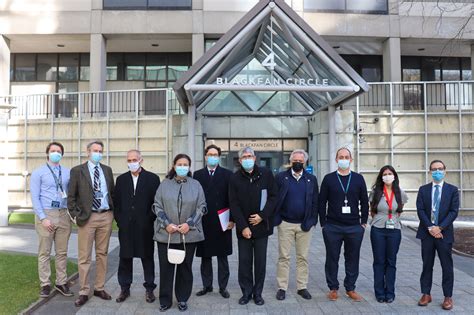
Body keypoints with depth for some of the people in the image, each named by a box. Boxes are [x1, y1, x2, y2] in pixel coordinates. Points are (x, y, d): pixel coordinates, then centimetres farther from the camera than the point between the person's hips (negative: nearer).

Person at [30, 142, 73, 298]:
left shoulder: (68, 172, 7)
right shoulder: (38, 172, 1)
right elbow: (34, 197, -4)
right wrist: (43, 218, -12)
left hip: (63, 215, 3)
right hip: (45, 214, -3)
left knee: (62, 252, 9)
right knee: (44, 252, 4)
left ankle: (61, 283, 19)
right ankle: (45, 284, 15)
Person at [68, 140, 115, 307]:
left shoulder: (107, 170, 10)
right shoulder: (77, 170, 0)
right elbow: (71, 196, -1)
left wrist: (113, 211, 7)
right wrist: (76, 215, -8)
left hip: (106, 216, 4)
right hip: (87, 217, -3)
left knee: (102, 254, 11)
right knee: (84, 256, 1)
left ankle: (99, 288, 22)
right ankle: (84, 292, 12)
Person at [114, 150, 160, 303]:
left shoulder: (152, 178, 0)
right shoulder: (121, 179, 9)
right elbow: (116, 202, 11)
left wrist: (150, 220, -7)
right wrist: (119, 220, 1)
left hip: (145, 227, -2)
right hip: (126, 227, 3)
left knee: (147, 258, 6)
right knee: (125, 258, 9)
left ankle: (149, 289, 18)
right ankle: (124, 289, 23)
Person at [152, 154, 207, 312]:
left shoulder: (196, 185, 4)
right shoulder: (165, 184, 4)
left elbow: (201, 207, 2)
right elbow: (157, 206, 2)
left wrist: (189, 224, -10)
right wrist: (166, 224, -10)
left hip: (189, 234, 0)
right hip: (166, 233, 0)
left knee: (185, 267, 9)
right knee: (166, 267, 5)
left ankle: (182, 299, 24)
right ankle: (165, 300, 19)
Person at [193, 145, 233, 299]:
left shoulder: (227, 174, 2)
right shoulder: (198, 175, 6)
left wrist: (232, 219, -7)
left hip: (222, 222, -1)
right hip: (203, 222, 1)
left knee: (222, 257, 8)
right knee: (205, 257, 10)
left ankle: (223, 287, 19)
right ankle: (207, 285, 24)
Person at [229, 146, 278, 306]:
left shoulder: (266, 174, -1)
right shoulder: (235, 178, -1)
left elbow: (273, 197, 0)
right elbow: (234, 204, -3)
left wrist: (262, 215, -11)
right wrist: (243, 226, -9)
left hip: (262, 225, 0)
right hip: (243, 227, 0)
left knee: (260, 261, 7)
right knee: (244, 261, 5)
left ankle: (258, 292, 21)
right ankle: (246, 292, 20)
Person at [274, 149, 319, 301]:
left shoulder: (311, 179, 5)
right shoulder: (281, 177, 0)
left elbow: (315, 202, 5)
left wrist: (311, 220, -2)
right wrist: (276, 219, -7)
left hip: (304, 225, 2)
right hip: (286, 224, -1)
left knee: (303, 257, 10)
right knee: (284, 257, 5)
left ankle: (302, 287, 21)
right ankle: (282, 287, 15)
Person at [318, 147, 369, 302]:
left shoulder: (358, 178, 6)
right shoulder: (328, 178, 1)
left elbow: (364, 202, 9)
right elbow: (322, 202, 2)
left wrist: (363, 222, 6)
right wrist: (323, 223, -1)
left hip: (354, 227, 1)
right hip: (332, 227, -1)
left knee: (352, 259, 9)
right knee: (332, 258, 6)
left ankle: (350, 288, 24)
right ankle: (333, 288, 20)